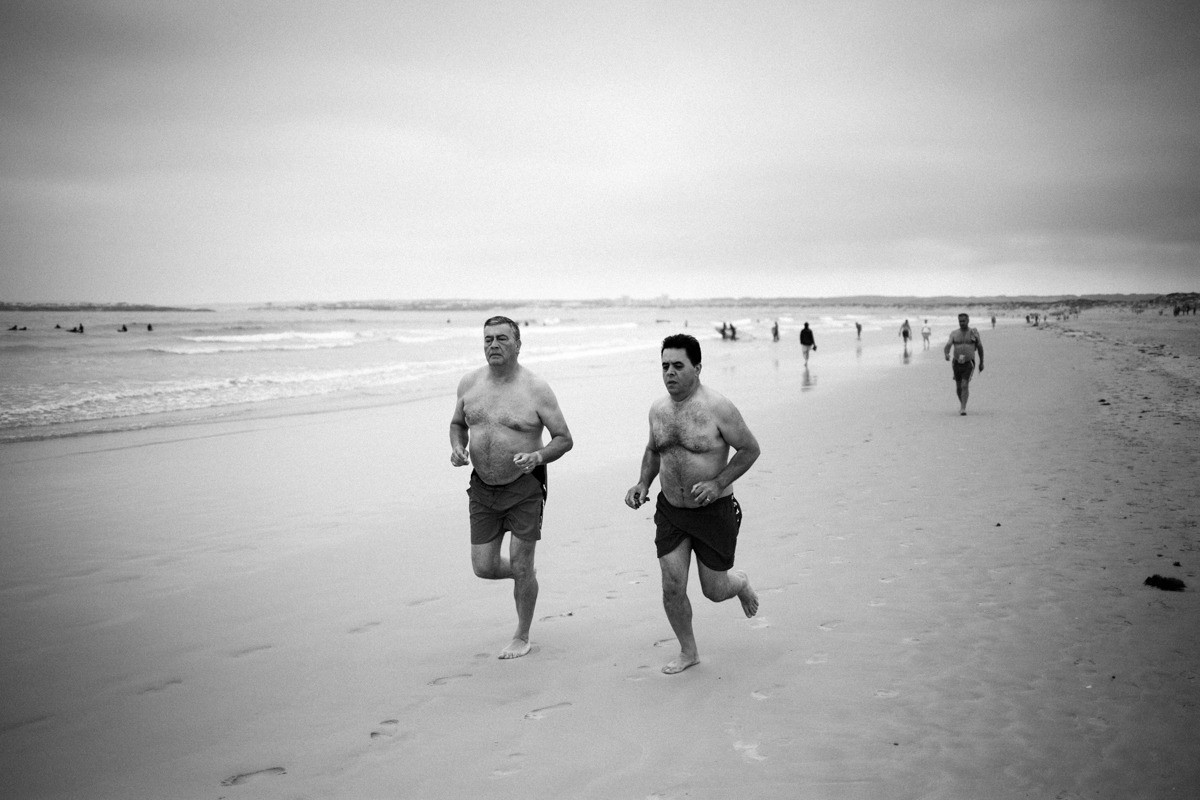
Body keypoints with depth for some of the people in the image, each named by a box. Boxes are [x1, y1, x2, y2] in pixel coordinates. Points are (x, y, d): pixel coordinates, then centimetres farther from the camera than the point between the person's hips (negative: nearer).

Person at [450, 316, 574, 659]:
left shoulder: (536, 389, -13)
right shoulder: (470, 383, 0)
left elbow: (564, 439, -8)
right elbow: (458, 423, 16)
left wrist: (538, 456, -26)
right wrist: (457, 447, -6)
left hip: (524, 487, -4)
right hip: (482, 487, 4)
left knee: (520, 567, 0)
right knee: (484, 567, 6)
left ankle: (522, 637, 23)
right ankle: (525, 574, 40)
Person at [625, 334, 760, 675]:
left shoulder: (718, 408, -16)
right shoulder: (658, 409, 2)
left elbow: (750, 449, -9)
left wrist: (718, 483, -20)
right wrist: (643, 484, 0)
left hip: (714, 510, -4)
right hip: (670, 510, 4)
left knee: (714, 590, 7)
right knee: (672, 588, -2)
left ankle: (741, 583, 44)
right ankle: (688, 652, 20)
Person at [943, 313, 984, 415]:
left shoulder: (974, 332, 1)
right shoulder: (954, 333, 3)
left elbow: (980, 347, 9)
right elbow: (948, 345, -11)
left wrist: (981, 362, 12)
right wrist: (946, 354, -33)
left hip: (969, 364, -3)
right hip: (957, 363, 3)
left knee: (965, 385, -17)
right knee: (958, 387, 12)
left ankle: (963, 409, -18)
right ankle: (962, 404, 37)